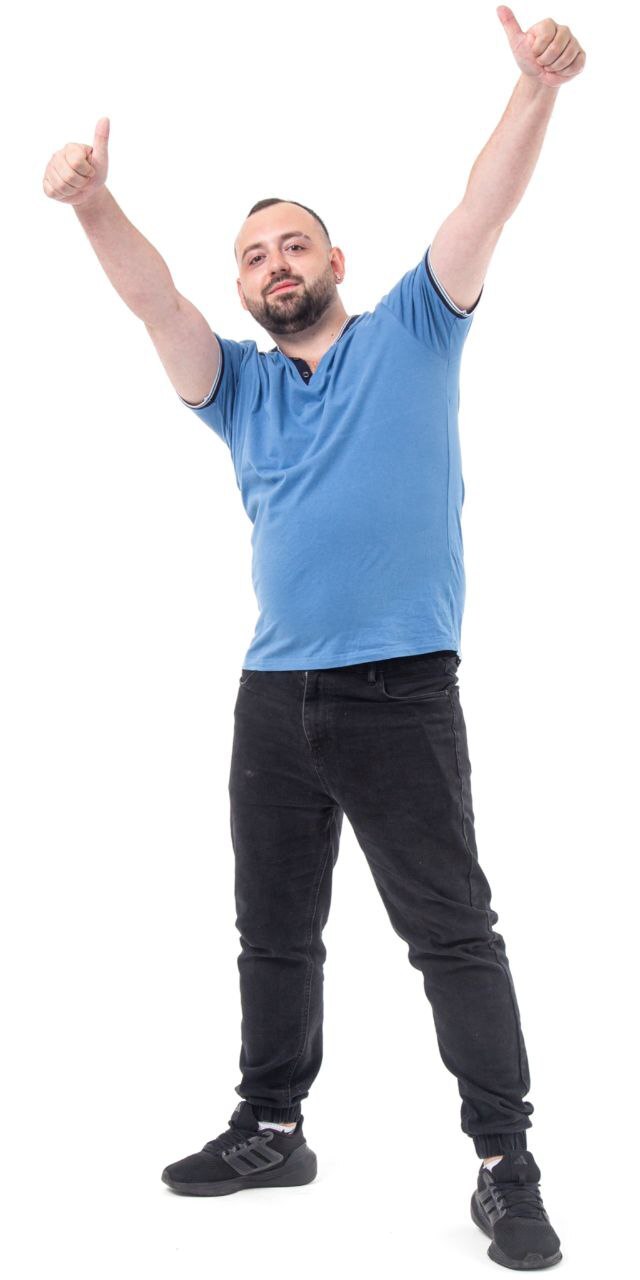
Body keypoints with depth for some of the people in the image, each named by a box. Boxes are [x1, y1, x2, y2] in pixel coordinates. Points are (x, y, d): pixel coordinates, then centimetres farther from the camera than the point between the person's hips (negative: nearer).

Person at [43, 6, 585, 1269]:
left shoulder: (409, 334, 6)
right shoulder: (239, 384, 14)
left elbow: (481, 213, -7)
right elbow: (155, 301, -1)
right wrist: (91, 203, -18)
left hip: (401, 691, -5)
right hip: (273, 694, 5)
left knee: (453, 932, -1)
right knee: (273, 931, 14)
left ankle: (507, 1166, 9)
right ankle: (271, 1128, 30)